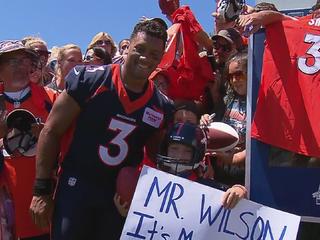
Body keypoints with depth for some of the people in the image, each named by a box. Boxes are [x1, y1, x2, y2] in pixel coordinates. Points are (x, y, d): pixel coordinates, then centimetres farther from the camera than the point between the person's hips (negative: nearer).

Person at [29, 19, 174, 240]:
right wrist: (42, 190, -10)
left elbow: (156, 157, 12)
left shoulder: (162, 106, -1)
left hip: (122, 195, 4)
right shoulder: (90, 80, -12)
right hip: (76, 186, -3)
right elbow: (51, 132, -8)